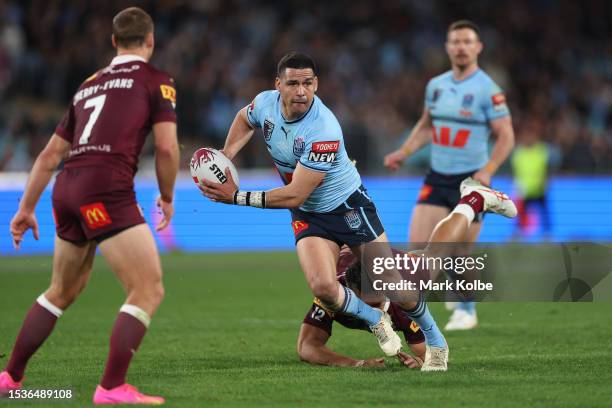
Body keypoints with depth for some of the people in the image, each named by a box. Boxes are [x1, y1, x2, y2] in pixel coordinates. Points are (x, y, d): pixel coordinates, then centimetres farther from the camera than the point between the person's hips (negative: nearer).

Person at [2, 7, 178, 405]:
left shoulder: (90, 84, 26)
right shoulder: (156, 80, 6)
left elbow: (51, 154, 28)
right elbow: (167, 148, -4)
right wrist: (167, 198, 13)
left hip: (67, 188, 7)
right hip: (108, 189, -7)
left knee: (63, 291, 25)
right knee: (149, 290, -5)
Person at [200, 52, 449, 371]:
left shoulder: (324, 132, -33)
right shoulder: (265, 103, -14)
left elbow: (294, 196, -31)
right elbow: (244, 119, 15)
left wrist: (236, 197, -28)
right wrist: (224, 158, 0)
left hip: (347, 205, -4)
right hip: (308, 215, 4)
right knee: (323, 287, -20)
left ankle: (435, 342, 24)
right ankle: (375, 320, 11)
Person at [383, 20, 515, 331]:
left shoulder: (487, 90, -10)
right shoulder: (435, 85, 7)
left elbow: (506, 136, -9)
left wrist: (487, 170, -22)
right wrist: (404, 153, 9)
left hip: (471, 180, -5)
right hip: (437, 177, 5)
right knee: (417, 246, -8)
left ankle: (466, 311, 22)